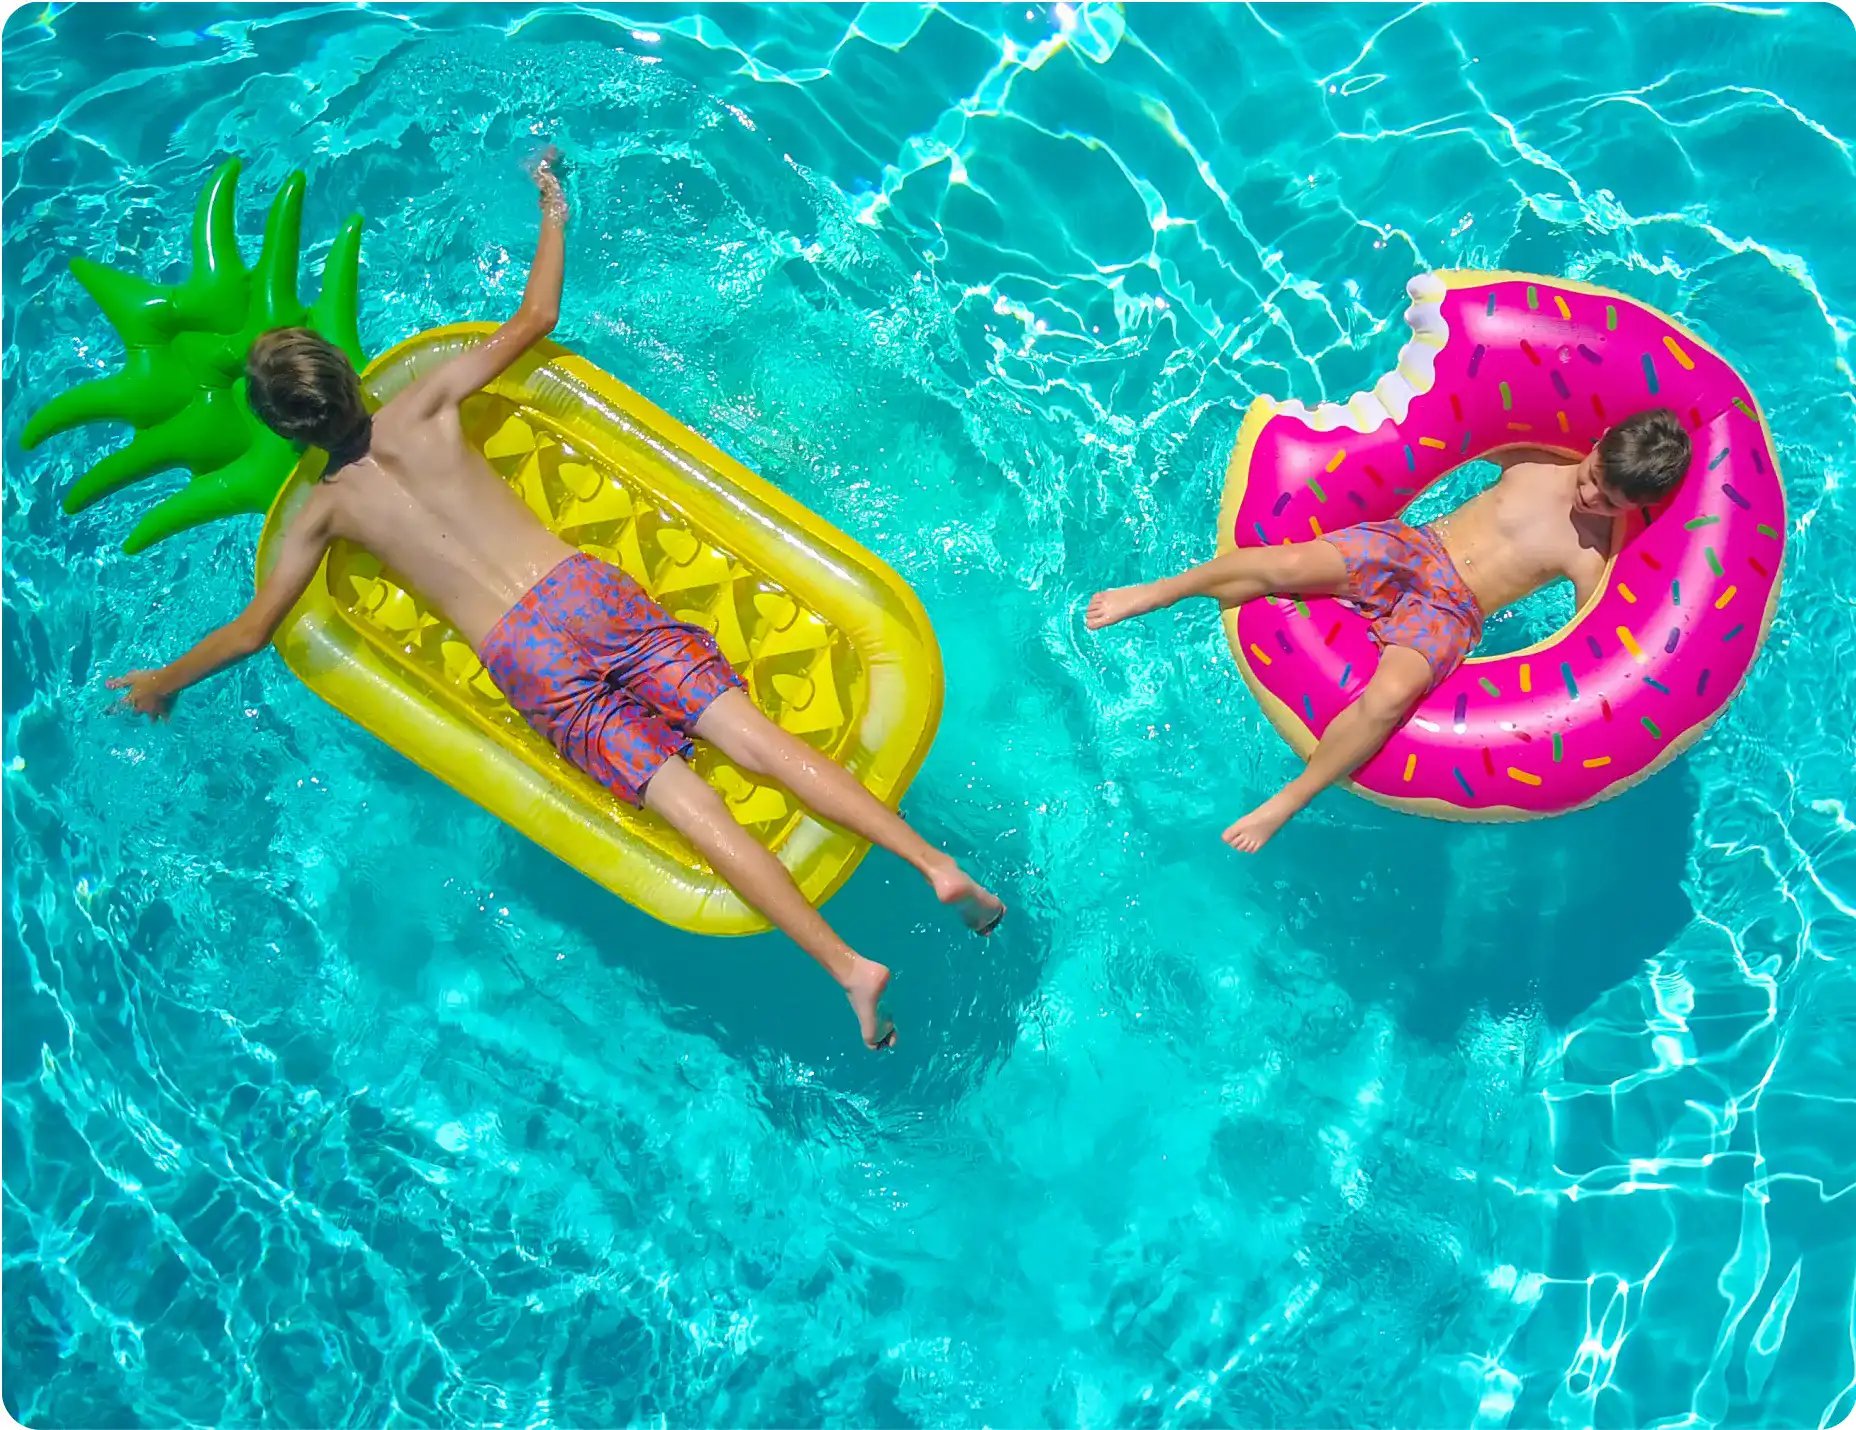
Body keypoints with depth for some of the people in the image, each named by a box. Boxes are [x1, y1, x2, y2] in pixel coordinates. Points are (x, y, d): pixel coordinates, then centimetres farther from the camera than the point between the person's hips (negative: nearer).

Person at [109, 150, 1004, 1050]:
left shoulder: (325, 510, 9)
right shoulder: (420, 408, 13)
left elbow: (252, 631, 13)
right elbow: (534, 318, 18)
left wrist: (161, 684, 31)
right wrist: (553, 216, 33)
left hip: (525, 661, -3)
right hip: (590, 591, 3)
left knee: (690, 806, -9)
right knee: (754, 739, -6)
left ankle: (848, 965, -16)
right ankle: (932, 861, -16)